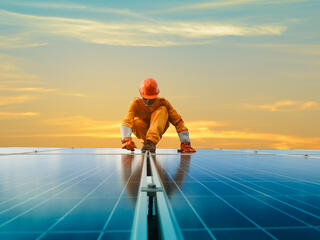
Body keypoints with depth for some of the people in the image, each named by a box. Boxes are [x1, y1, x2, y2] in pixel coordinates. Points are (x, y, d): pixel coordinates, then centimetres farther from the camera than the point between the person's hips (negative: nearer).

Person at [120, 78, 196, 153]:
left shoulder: (163, 103, -19)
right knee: (136, 123, -35)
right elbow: (127, 121, -35)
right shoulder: (136, 103, -20)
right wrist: (126, 139, -54)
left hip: (158, 129, 1)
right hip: (143, 131, 0)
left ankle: (151, 141, -41)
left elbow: (178, 121, -22)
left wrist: (185, 143, -30)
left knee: (162, 110, -29)